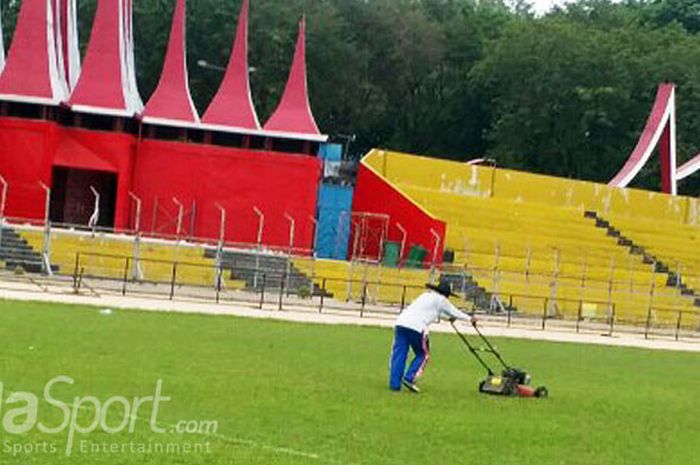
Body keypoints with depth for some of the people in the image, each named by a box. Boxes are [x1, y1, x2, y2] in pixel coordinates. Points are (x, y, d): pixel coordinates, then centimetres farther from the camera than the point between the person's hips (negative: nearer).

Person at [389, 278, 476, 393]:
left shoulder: (426, 295, 32)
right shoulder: (441, 299, 12)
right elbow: (454, 312, 25)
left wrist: (448, 317, 65)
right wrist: (470, 319, 41)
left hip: (400, 322, 6)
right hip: (416, 327, -6)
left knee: (399, 354, 5)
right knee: (423, 355, 10)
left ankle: (394, 384, 1)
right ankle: (409, 378, -2)